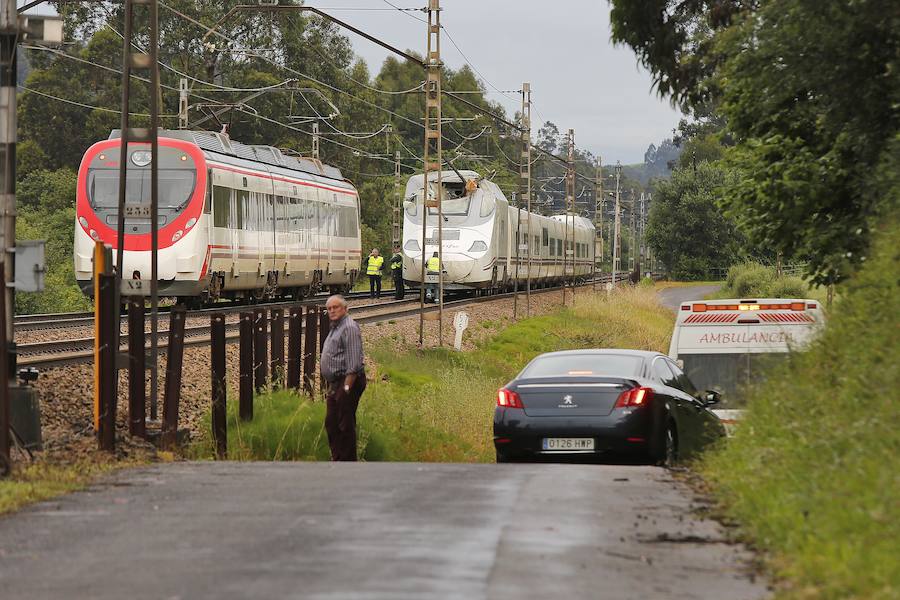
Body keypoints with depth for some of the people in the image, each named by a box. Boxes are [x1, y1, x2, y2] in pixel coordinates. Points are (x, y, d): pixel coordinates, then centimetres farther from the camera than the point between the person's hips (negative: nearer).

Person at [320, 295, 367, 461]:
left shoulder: (349, 328, -13)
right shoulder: (335, 328, 20)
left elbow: (354, 362, -20)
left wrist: (346, 387, -24)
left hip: (348, 381, -11)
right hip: (335, 383, 11)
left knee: (345, 424, -8)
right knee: (331, 423, 12)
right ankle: (337, 460, 19)